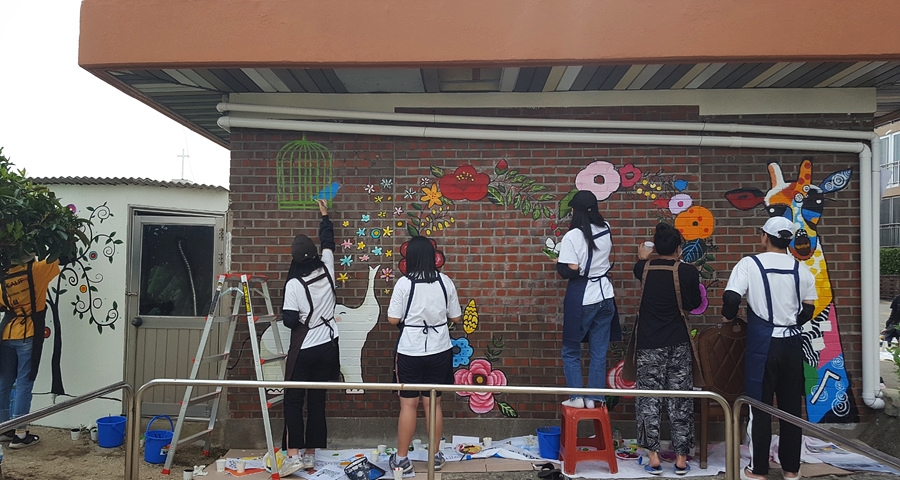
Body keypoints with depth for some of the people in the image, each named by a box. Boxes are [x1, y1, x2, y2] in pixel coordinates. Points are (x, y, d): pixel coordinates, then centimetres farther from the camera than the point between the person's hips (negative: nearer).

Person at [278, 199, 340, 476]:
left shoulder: (294, 284, -14)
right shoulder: (326, 270, -1)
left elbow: (289, 321, -15)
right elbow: (328, 243, 17)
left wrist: (286, 315, 8)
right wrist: (325, 216, 31)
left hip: (304, 350, -4)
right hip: (328, 347, 5)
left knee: (293, 401, 4)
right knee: (317, 401, 9)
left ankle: (293, 455, -2)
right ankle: (310, 455, 14)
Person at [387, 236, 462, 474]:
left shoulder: (404, 283, -13)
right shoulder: (445, 282, -4)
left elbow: (393, 319, -9)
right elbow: (456, 317, 4)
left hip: (410, 352, -3)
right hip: (439, 351, 3)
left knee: (408, 404, 5)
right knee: (433, 403, 12)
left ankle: (401, 458, 14)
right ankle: (435, 455, 21)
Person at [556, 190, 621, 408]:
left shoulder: (572, 236, -15)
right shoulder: (606, 230, 2)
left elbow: (569, 271, -19)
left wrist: (558, 263, 0)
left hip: (581, 300, -5)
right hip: (605, 297, 5)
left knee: (571, 351, 10)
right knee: (599, 353, 10)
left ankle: (576, 397, 6)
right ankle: (595, 398, 13)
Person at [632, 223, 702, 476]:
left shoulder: (645, 268, -2)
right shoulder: (688, 271, -8)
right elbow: (694, 303, 6)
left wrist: (643, 256, 40)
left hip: (649, 344, 1)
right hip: (678, 344, 0)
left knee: (649, 399, 6)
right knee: (679, 400, 7)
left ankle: (654, 458, 6)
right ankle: (681, 459, 11)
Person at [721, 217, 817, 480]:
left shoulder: (750, 264, -8)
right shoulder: (800, 269, 3)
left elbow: (731, 299, -15)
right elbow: (808, 310, 7)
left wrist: (728, 317, 5)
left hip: (763, 343, -3)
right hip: (792, 342, 3)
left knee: (760, 406, 4)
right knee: (791, 406, 11)